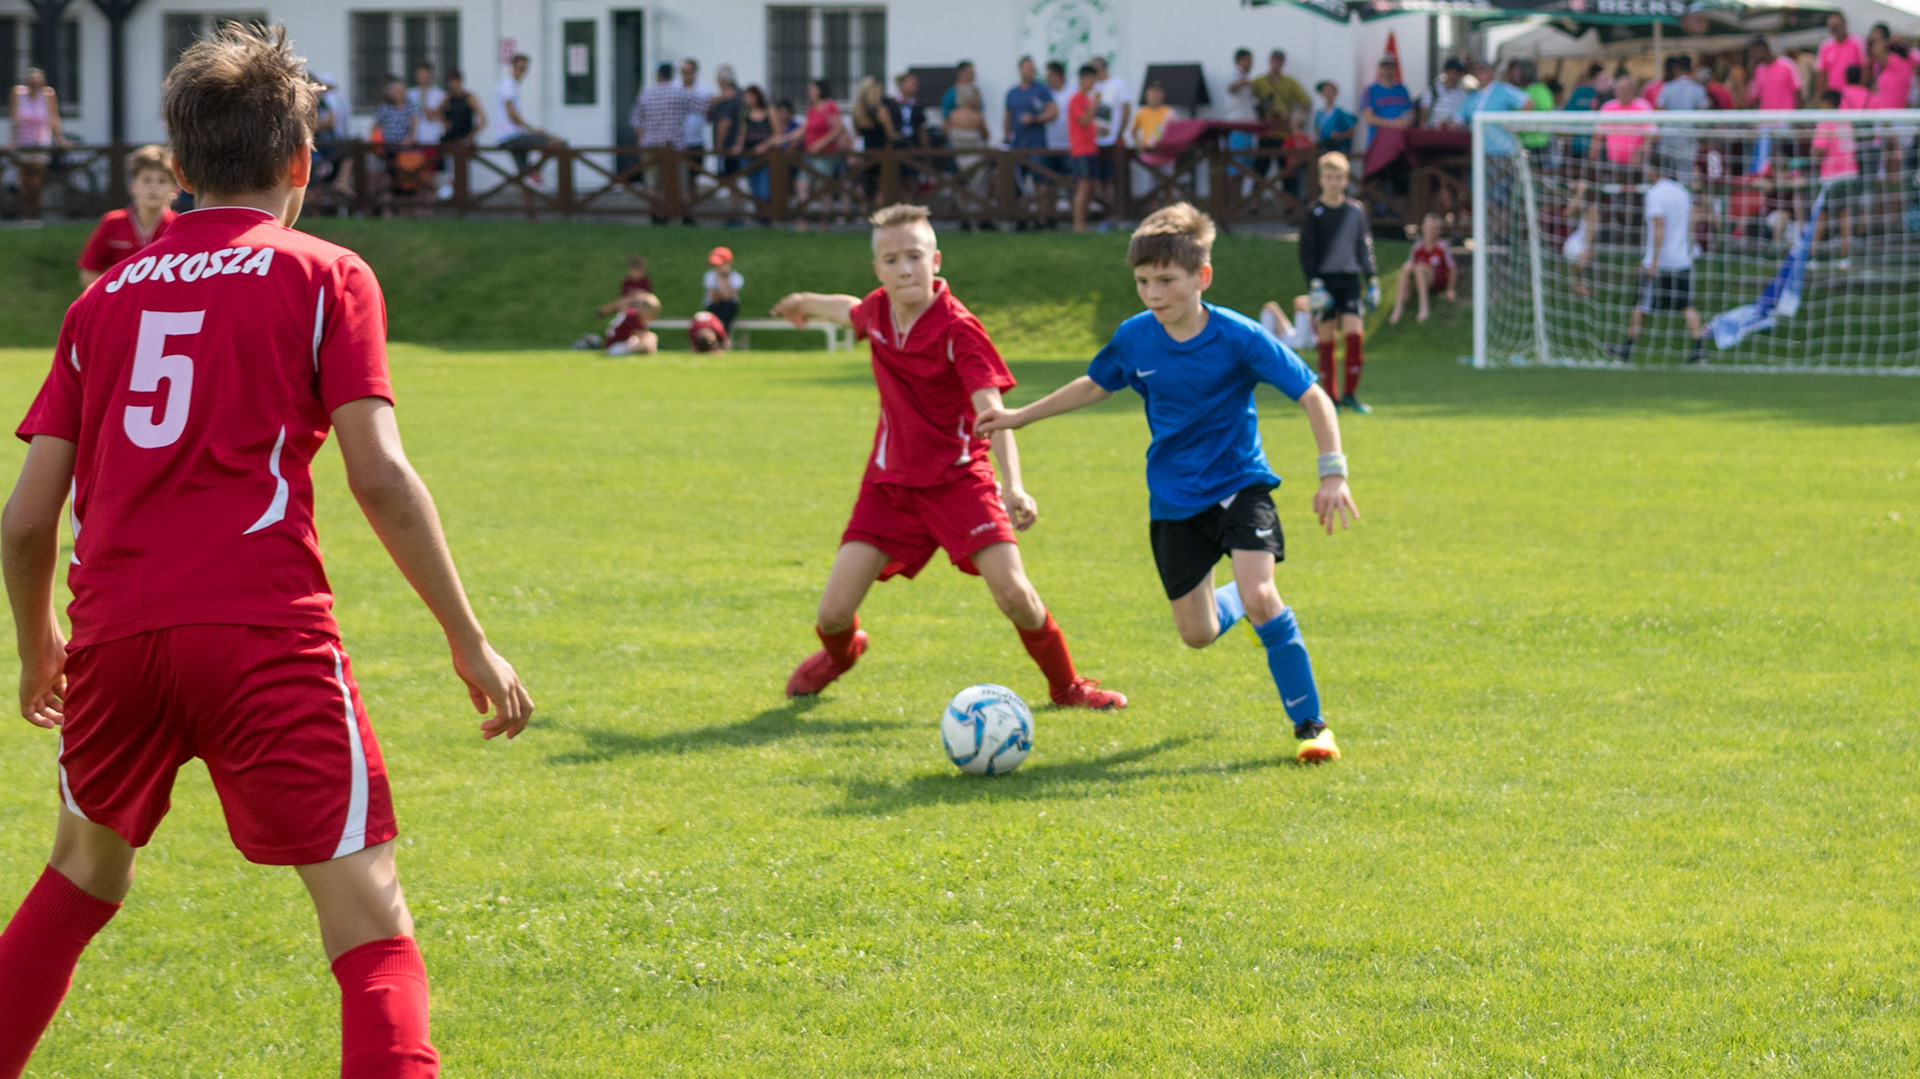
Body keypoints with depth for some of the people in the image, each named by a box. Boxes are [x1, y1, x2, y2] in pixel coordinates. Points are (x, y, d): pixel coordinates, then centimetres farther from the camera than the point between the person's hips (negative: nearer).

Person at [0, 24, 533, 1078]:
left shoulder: (105, 298, 17)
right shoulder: (323, 278, 6)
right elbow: (379, 477, -6)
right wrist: (470, 640, 0)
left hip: (114, 633, 5)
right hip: (263, 633, -4)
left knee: (85, 869, 29)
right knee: (368, 912, -6)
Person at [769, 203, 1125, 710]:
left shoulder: (959, 330, -20)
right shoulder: (878, 310, -3)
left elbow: (991, 411, -30)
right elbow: (852, 311, 25)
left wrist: (1013, 487, -45)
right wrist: (807, 302, 47)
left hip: (958, 478, -4)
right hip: (890, 481, 4)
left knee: (1014, 595, -19)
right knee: (834, 614, -4)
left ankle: (1065, 685, 8)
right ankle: (840, 653, 35)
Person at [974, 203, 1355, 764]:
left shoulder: (1238, 337, -19)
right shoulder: (1134, 338, -7)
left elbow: (1312, 396, -15)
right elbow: (1096, 385, 15)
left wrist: (1333, 473, -24)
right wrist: (1019, 417, 19)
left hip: (1240, 484, -4)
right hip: (1174, 500, 4)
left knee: (1259, 595, -25)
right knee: (1197, 634, 5)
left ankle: (1310, 723, -13)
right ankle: (1236, 600, 43)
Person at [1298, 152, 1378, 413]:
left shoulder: (1355, 211, 9)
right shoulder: (1314, 213, 1)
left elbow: (1365, 248, 14)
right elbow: (1306, 253, -1)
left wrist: (1372, 281, 8)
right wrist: (1314, 284, -11)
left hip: (1350, 281, 2)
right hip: (1324, 281, -2)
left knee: (1355, 334, -11)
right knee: (1326, 340, -1)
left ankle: (1350, 395, -4)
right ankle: (1329, 398, 5)